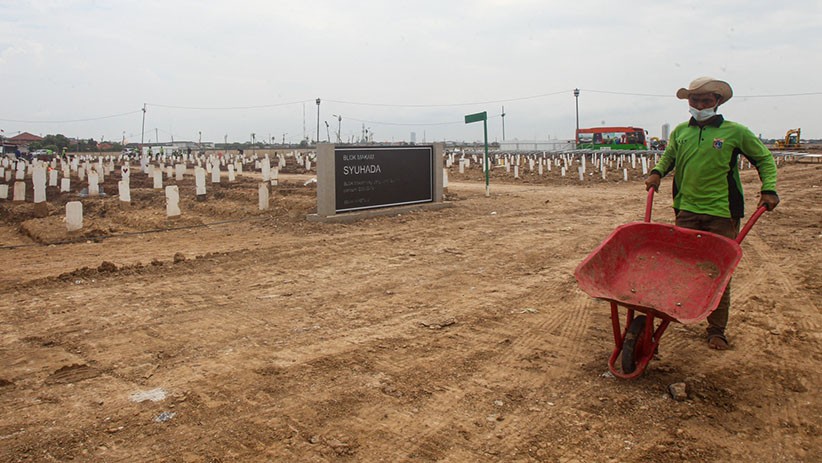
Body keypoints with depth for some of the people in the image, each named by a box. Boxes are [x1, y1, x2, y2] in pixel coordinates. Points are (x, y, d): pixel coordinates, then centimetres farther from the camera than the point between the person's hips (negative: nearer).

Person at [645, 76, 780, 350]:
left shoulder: (735, 132, 0)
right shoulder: (680, 132, 8)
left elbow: (764, 159, 11)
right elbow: (668, 156, 26)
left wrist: (768, 189, -2)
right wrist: (657, 172, 6)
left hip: (722, 214, -2)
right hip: (687, 211, 2)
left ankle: (717, 330, 15)